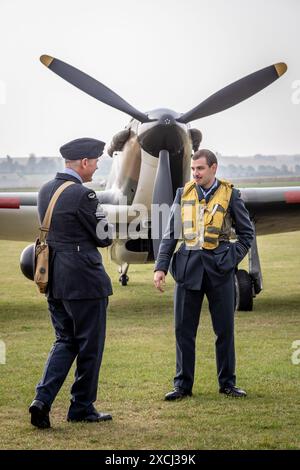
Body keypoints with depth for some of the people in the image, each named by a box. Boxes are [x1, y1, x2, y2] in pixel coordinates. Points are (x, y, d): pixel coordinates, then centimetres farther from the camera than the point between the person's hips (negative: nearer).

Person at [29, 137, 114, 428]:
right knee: (90, 345, 7)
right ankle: (82, 407, 16)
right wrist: (107, 223, 12)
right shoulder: (82, 195, -17)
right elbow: (104, 237, -10)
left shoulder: (45, 191, 8)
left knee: (65, 341, 16)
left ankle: (43, 399, 0)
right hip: (83, 278, -8)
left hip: (54, 278, 8)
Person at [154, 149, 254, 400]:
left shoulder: (230, 195, 1)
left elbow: (247, 233, 8)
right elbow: (170, 234, 8)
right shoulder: (184, 194, 6)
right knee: (184, 328, 3)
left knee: (225, 328, 5)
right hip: (188, 266, 2)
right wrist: (161, 267, 0)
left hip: (219, 268, -2)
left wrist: (232, 259, -3)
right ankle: (183, 385, 11)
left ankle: (227, 383, 18)